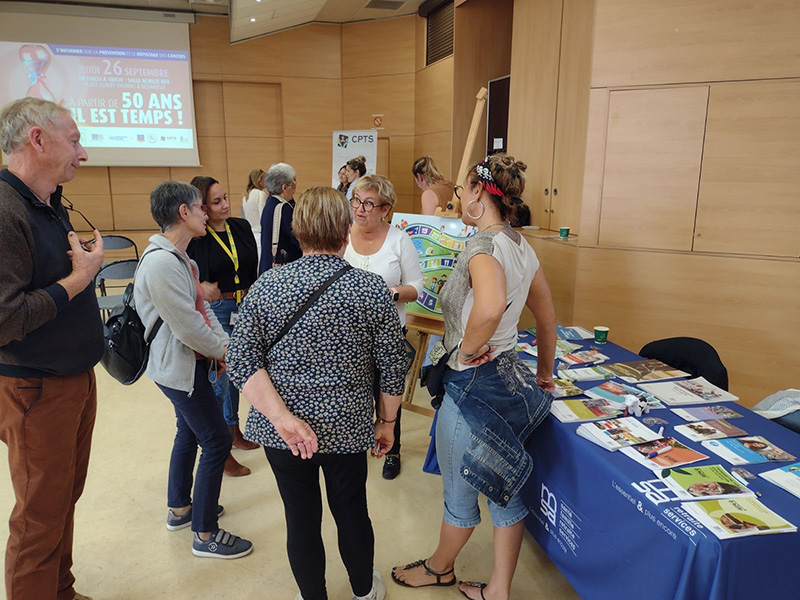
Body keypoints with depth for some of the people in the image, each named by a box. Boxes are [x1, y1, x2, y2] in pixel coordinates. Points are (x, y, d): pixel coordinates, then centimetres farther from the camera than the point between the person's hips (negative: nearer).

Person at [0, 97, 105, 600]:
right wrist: (79, 277, -21)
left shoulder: (50, 205, 9)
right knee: (41, 517, 8)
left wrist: (88, 261, 3)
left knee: (67, 498, 22)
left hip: (77, 377, 9)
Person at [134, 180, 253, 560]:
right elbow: (188, 328, -25)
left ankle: (179, 509, 41)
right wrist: (226, 351, -10)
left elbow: (203, 309, 10)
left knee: (189, 433, 22)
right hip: (178, 368, -10)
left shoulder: (180, 258, 8)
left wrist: (225, 346, -1)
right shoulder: (161, 263, -25)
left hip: (191, 362, 10)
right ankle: (205, 535, 13)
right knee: (216, 442, -2)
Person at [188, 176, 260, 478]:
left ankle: (233, 430, 38)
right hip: (215, 310, -6)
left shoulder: (241, 227, 3)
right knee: (218, 379, 0)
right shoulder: (195, 238, -12)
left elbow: (254, 268, 8)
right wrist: (202, 289, -25)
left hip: (246, 308, 6)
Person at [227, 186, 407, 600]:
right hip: (347, 427, 0)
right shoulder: (372, 289, -12)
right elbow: (391, 367, -7)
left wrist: (283, 418, -15)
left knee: (301, 519, 16)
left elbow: (242, 360, -12)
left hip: (282, 432, 1)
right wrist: (387, 422, 6)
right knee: (351, 511, 21)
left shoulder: (267, 285, -7)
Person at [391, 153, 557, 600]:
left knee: (460, 493, 17)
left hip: (473, 384, -9)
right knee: (504, 490, 19)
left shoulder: (484, 248, -22)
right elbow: (548, 318, 14)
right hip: (511, 377, 9)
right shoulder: (522, 247, 5)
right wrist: (544, 372, 24)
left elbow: (490, 307, -43)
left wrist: (467, 350, -25)